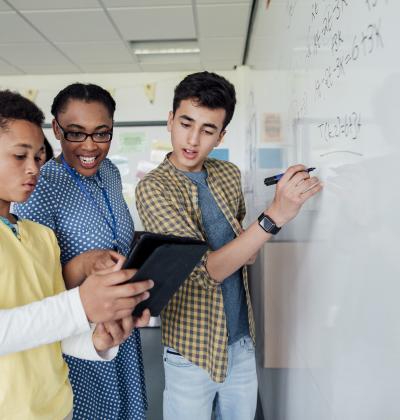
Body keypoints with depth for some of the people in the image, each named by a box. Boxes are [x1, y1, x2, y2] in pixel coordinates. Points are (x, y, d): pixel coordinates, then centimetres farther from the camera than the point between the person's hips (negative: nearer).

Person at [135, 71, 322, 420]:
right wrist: (275, 215, -33)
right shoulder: (152, 189, -17)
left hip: (243, 338, 5)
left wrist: (249, 250, -6)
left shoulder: (230, 174, -1)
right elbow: (205, 270, -26)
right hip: (194, 350, -5)